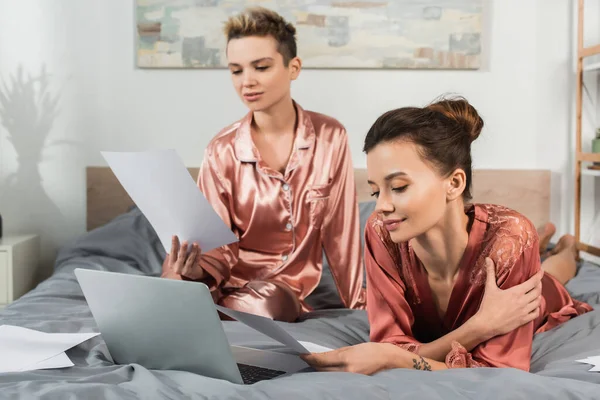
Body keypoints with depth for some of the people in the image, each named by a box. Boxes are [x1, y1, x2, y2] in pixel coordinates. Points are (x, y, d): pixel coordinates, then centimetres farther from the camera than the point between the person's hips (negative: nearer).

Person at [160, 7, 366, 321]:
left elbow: (340, 231, 0)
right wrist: (192, 269, -29)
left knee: (271, 303, -35)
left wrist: (356, 304, 6)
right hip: (229, 282, 0)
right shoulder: (221, 151, -7)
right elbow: (221, 247, -6)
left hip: (286, 287, 1)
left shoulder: (330, 137, -7)